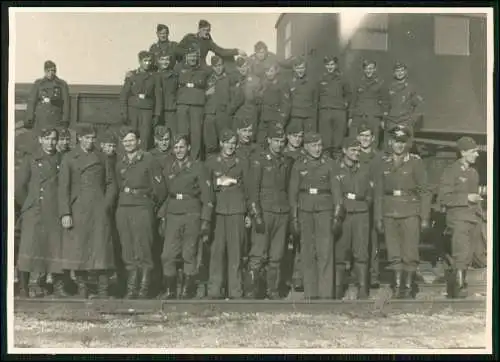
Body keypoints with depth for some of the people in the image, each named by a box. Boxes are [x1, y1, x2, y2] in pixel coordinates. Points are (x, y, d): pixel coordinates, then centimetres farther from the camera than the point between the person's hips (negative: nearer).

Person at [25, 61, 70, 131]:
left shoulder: (62, 84, 7)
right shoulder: (38, 84, 11)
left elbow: (66, 103, 3)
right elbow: (31, 102, 10)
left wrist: (65, 120, -5)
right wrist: (29, 119, 2)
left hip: (56, 122, -1)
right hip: (41, 121, 1)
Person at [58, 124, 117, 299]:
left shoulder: (102, 158, 10)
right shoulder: (69, 159, 5)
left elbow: (111, 184, 12)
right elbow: (63, 188, 0)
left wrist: (106, 205, -1)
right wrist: (65, 213, -8)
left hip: (99, 211, 1)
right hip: (77, 211, 0)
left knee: (101, 249, -4)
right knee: (78, 250, 1)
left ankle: (103, 293, 1)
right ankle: (82, 290, 11)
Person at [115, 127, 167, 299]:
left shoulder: (148, 160, -2)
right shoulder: (120, 163, 15)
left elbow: (160, 188, -1)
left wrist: (153, 206, 6)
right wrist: (125, 200, 14)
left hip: (142, 209, -5)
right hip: (123, 209, 5)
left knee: (143, 252, -7)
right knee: (128, 254, 5)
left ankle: (144, 290, -1)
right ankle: (131, 289, 9)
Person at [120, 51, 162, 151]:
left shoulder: (154, 78, 8)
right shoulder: (131, 76, 7)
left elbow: (158, 97, 7)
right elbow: (123, 95, 5)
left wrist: (157, 115, 1)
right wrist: (124, 113, -2)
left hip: (147, 110, 0)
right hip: (132, 109, 0)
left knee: (146, 138, -10)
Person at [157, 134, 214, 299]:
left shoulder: (198, 167, 0)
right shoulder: (168, 167, 12)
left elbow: (207, 195, -3)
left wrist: (205, 221, -8)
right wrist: (162, 215, 9)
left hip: (192, 215, -3)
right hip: (172, 215, 3)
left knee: (189, 255, 0)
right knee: (168, 255, -3)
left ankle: (188, 291, 11)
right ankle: (170, 291, 8)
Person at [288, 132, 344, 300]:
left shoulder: (329, 163, 2)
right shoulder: (299, 165, 5)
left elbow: (336, 189, 1)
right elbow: (293, 192, 8)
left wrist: (337, 215, -5)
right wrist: (294, 217, 4)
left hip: (325, 209, -1)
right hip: (305, 210, 2)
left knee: (325, 252, -7)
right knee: (307, 253, 3)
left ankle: (326, 293, -3)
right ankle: (310, 293, 10)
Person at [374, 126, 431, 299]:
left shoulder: (415, 162, -2)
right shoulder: (384, 163, 7)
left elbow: (424, 191, -2)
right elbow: (378, 192, 9)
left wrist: (425, 218, -6)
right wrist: (378, 218, 7)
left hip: (410, 213, -3)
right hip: (390, 213, 3)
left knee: (410, 252, 0)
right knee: (394, 253, 7)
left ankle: (408, 286, 12)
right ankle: (397, 285, 18)